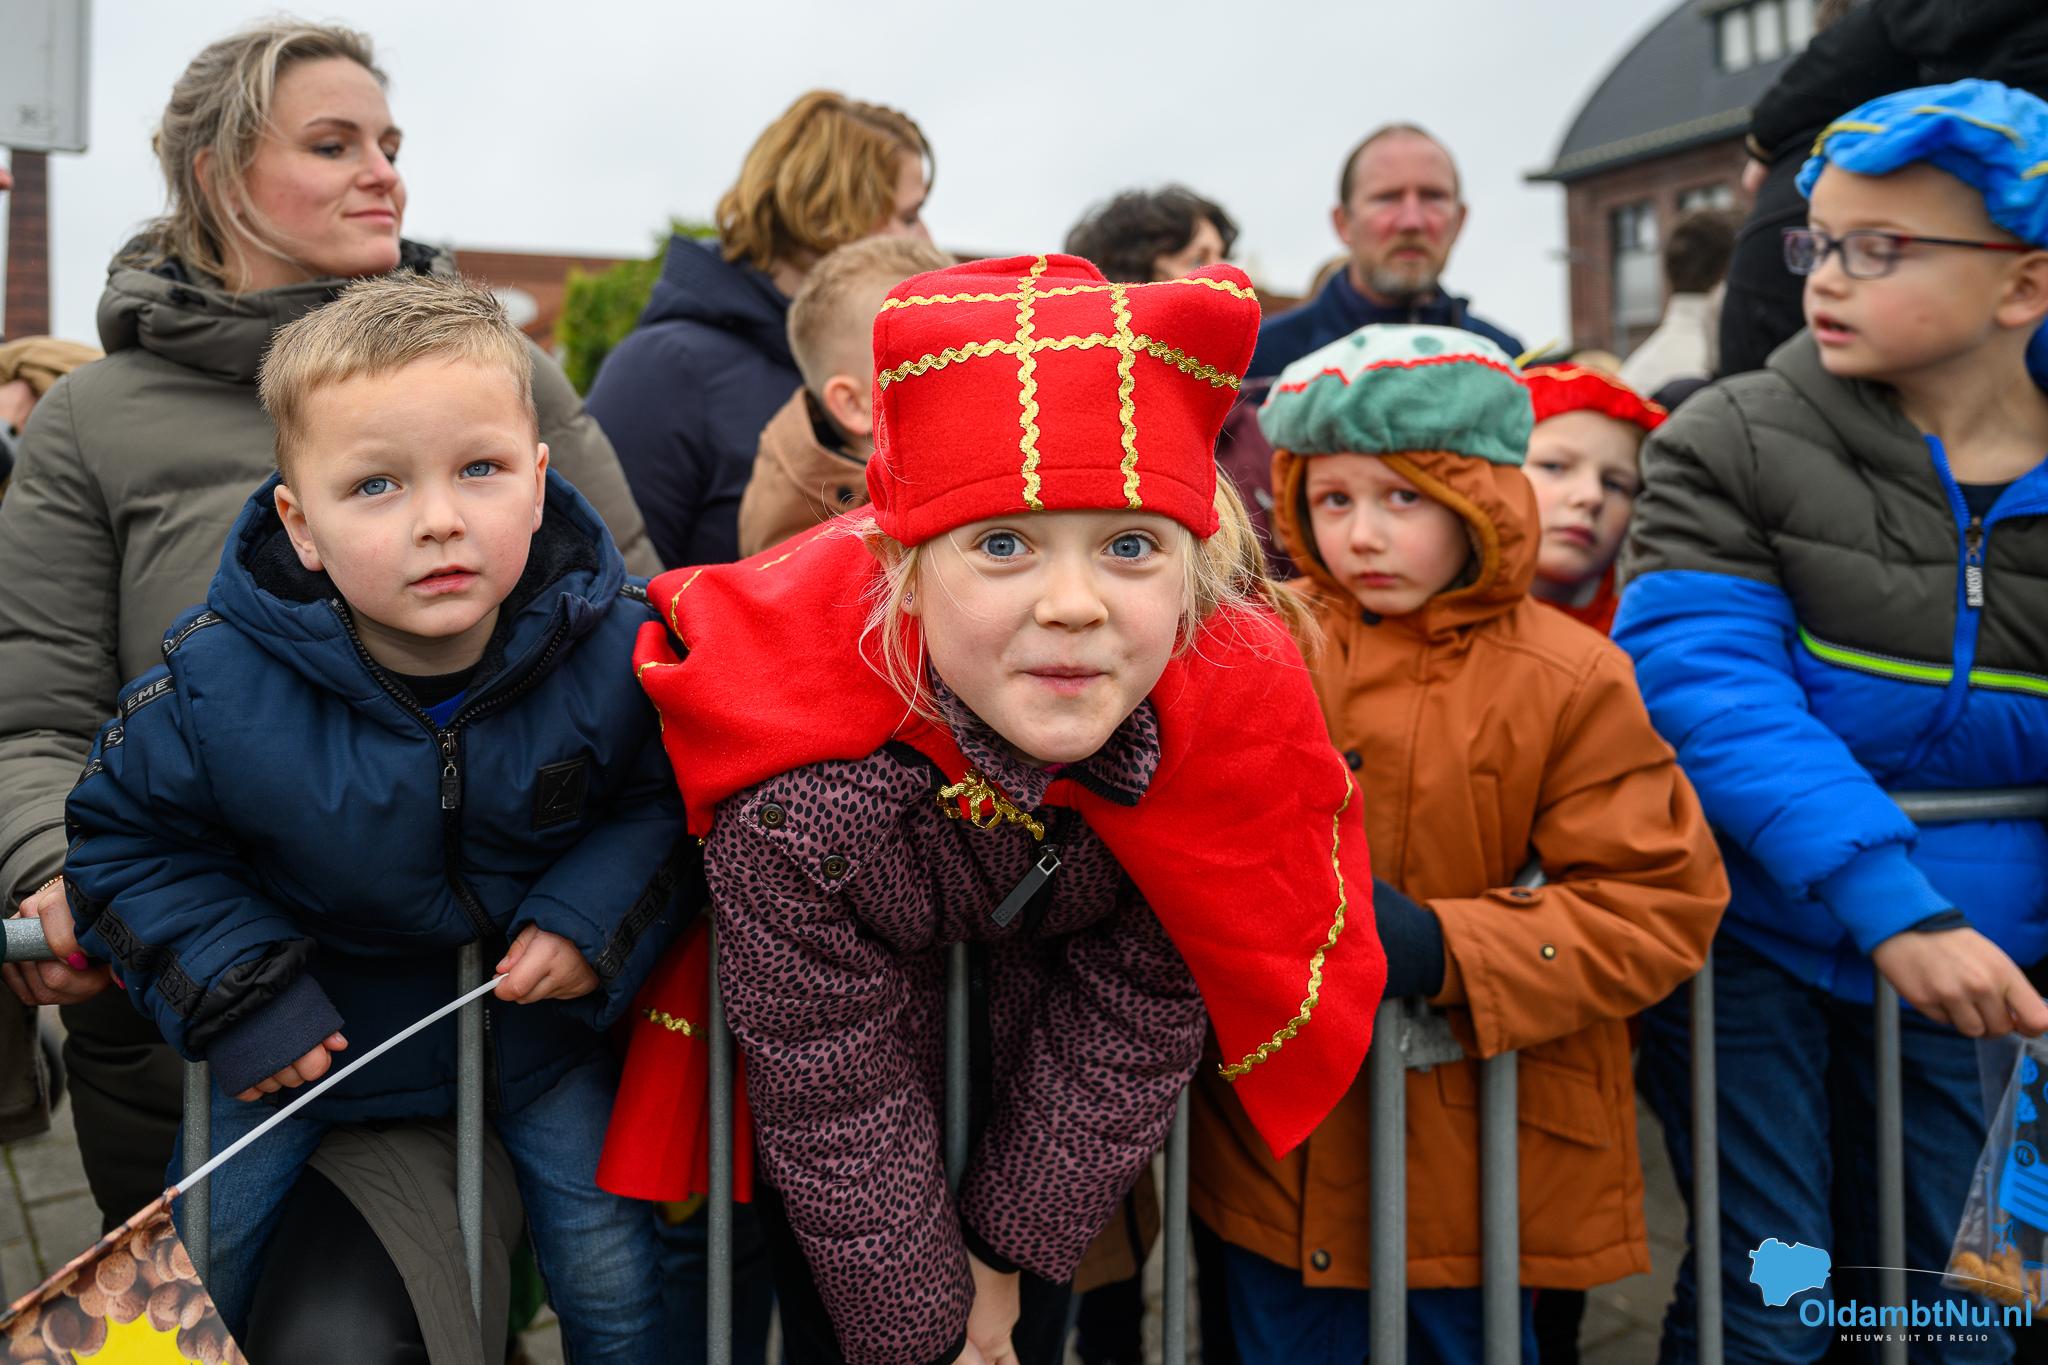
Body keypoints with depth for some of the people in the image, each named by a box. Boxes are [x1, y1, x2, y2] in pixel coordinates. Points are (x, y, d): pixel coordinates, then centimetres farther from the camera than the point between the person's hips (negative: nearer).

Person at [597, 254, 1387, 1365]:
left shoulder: (1233, 703, -33)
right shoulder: (801, 793, -41)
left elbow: (1139, 1022, -18)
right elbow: (839, 1110, -26)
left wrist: (1006, 1251, -10)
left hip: (1054, 961, 3)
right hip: (831, 999, -2)